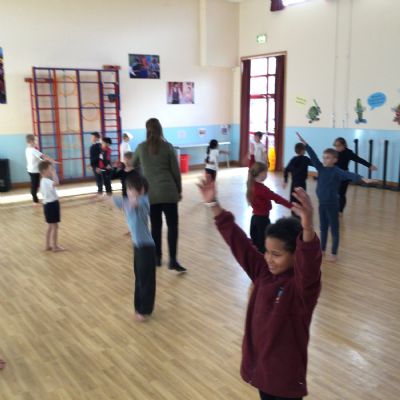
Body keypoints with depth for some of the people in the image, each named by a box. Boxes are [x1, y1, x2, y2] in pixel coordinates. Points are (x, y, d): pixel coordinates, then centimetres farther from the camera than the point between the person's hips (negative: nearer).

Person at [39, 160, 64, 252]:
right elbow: (56, 183, -42)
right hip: (51, 204, -11)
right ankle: (55, 246, 9)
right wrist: (53, 173, -31)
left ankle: (48, 245, 24)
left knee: (51, 226, 18)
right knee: (55, 226, 0)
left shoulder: (44, 180, 11)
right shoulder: (46, 181, -22)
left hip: (49, 204, 11)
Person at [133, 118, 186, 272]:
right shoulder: (167, 146, 0)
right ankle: (173, 260, -3)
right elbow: (175, 171, 1)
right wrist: (179, 190, 12)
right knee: (172, 225, 1)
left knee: (155, 226, 11)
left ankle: (157, 258, 20)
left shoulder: (141, 147, 6)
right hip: (168, 191, -2)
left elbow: (133, 166, 24)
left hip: (150, 193, 2)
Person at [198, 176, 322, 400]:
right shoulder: (263, 270, -5)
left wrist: (308, 227, -65)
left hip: (286, 373, -6)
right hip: (259, 364, 6)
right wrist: (214, 205, -11)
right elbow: (237, 240, -5)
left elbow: (310, 263, -45)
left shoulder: (304, 284, -23)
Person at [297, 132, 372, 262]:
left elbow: (348, 175, -31)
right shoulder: (321, 168, 0)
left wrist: (361, 178, -49)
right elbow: (313, 156, -3)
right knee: (323, 228, 18)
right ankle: (322, 249, 32)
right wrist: (304, 143, -8)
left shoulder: (337, 171, -15)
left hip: (332, 204, -6)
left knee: (334, 229, 6)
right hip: (322, 203, 6)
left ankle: (334, 254, 15)